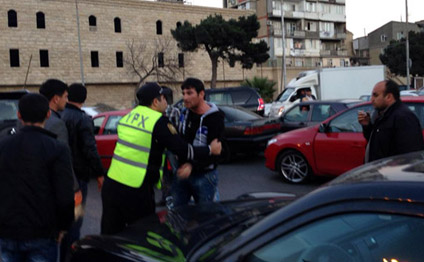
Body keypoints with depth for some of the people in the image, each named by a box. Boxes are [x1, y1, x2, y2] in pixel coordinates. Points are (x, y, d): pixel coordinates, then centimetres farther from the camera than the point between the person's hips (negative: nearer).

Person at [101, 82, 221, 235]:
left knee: (110, 234, 14)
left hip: (111, 183, 7)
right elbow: (183, 151, -10)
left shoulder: (128, 116, 10)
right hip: (135, 191, -6)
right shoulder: (159, 122, -12)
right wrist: (210, 150, 7)